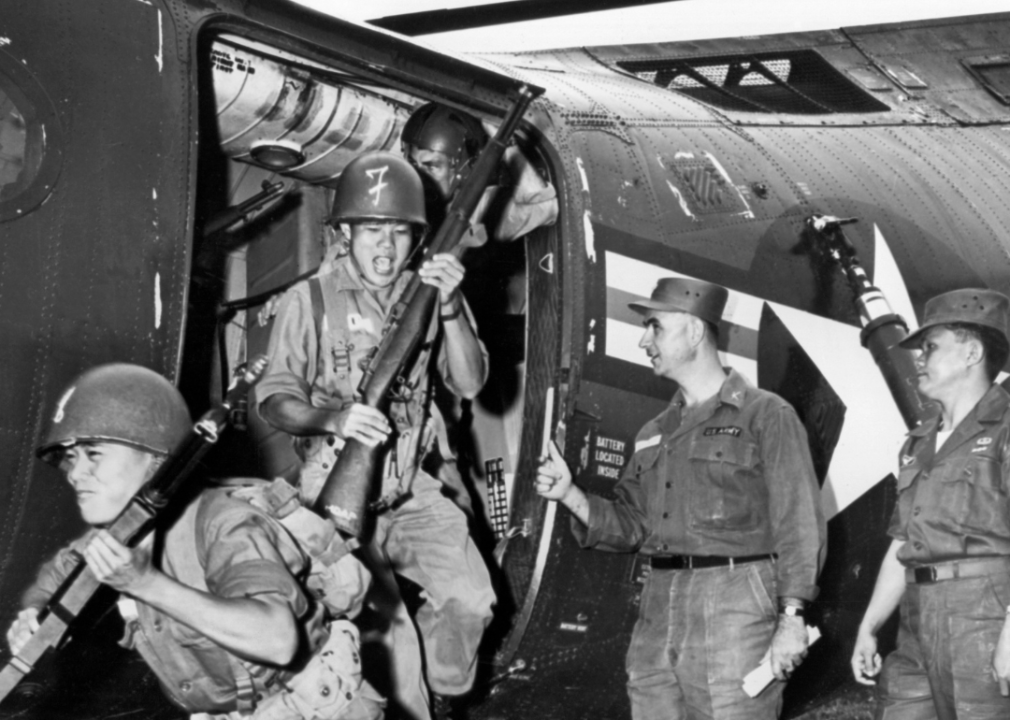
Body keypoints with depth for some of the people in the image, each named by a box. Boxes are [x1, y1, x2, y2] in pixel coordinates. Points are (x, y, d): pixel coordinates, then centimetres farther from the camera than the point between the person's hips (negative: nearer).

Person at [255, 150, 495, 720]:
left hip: (414, 493, 4)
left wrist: (451, 307, -18)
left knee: (469, 600, -9)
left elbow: (470, 383, -3)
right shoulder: (311, 301, -3)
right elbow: (275, 398, -5)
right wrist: (335, 419, -25)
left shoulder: (428, 295, 6)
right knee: (388, 631, -16)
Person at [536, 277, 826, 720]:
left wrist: (791, 619, -14)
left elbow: (797, 525, -6)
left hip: (734, 606, -6)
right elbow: (630, 526, 19)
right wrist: (570, 495, 3)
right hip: (658, 613, 6)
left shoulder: (765, 414, 0)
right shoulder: (654, 434, 19)